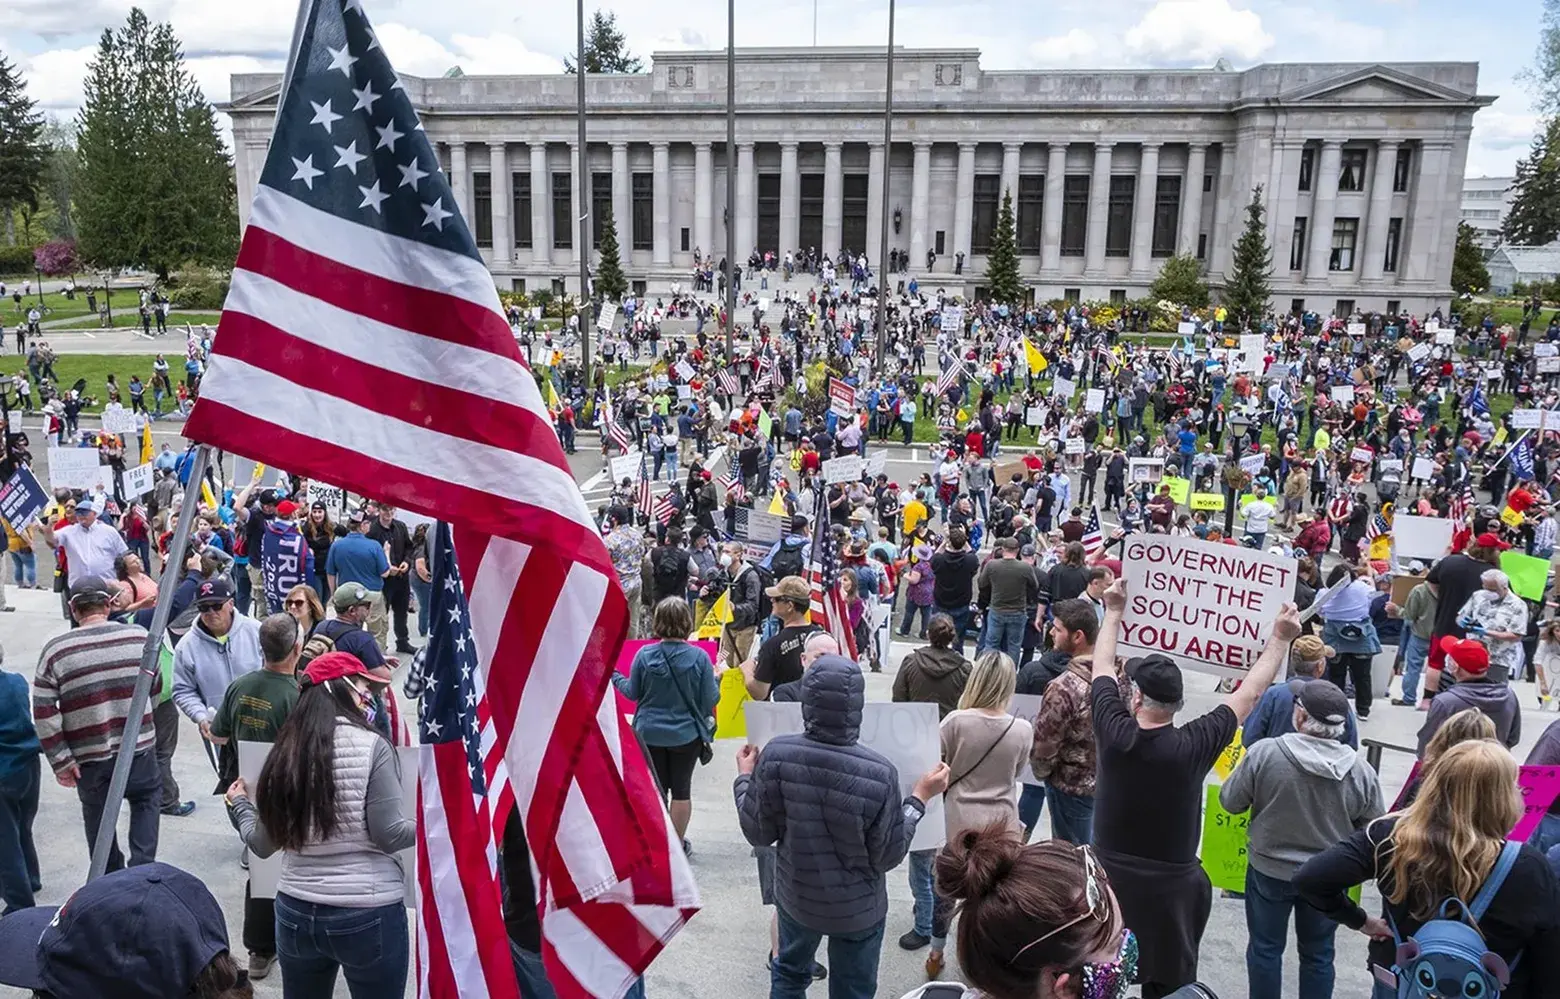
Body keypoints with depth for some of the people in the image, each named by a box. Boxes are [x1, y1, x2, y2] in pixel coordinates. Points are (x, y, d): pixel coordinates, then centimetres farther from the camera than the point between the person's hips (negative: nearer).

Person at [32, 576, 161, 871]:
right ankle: (142, 869, 11)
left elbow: (44, 714, -11)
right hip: (140, 747, 1)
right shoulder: (139, 636, -6)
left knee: (98, 815, 18)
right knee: (146, 799, 24)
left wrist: (60, 761, -4)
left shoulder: (55, 650, -10)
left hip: (90, 757, -1)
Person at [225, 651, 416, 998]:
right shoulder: (370, 746, -11)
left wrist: (239, 805, 28)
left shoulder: (284, 753, 2)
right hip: (369, 913, -5)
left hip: (296, 910, 5)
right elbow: (388, 835, -13)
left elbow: (263, 845, 10)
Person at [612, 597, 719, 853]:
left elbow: (633, 692, 0)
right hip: (686, 734, -1)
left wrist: (614, 677, 17)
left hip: (649, 733, 1)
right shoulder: (699, 657, -15)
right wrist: (716, 677, 8)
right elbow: (709, 700, -10)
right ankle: (677, 843, 23)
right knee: (681, 788, 13)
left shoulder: (644, 655, -12)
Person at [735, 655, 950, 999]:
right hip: (857, 909, -2)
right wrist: (919, 797, -6)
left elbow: (758, 834, -10)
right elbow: (888, 857, -15)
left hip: (796, 896, 2)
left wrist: (744, 778, 6)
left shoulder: (776, 756, -23)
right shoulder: (879, 774, -28)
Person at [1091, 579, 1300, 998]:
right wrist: (1280, 638, 2)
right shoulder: (1194, 746, -18)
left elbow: (1103, 668, 1)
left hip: (1108, 874, 2)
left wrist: (1114, 611, 13)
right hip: (1169, 885, -1)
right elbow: (1248, 695, -7)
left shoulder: (1113, 732, -15)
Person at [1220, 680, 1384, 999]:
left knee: (1265, 948, 16)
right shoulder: (1360, 770, -15)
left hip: (1269, 870, -2)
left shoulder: (1265, 752, -23)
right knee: (1318, 953, 19)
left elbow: (1230, 802, -10)